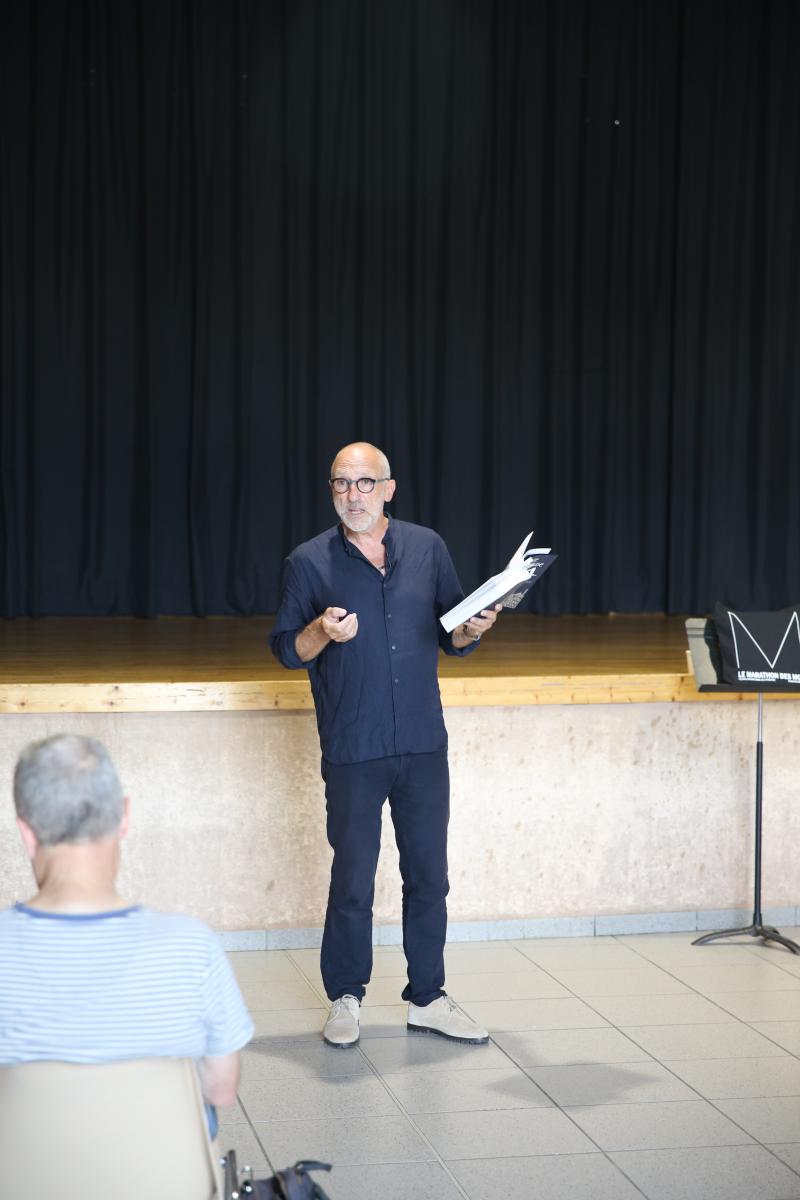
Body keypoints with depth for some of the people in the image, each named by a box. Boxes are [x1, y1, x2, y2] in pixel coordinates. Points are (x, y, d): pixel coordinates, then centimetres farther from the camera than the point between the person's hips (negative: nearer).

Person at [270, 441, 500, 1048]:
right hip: (353, 749, -3)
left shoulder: (427, 548, 7)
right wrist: (322, 632, -18)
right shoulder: (310, 562, -1)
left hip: (424, 745, 3)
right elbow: (285, 649, 2)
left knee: (429, 876, 9)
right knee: (352, 882, 3)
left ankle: (427, 998, 21)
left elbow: (452, 637, 14)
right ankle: (345, 998, 19)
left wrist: (473, 630, -9)